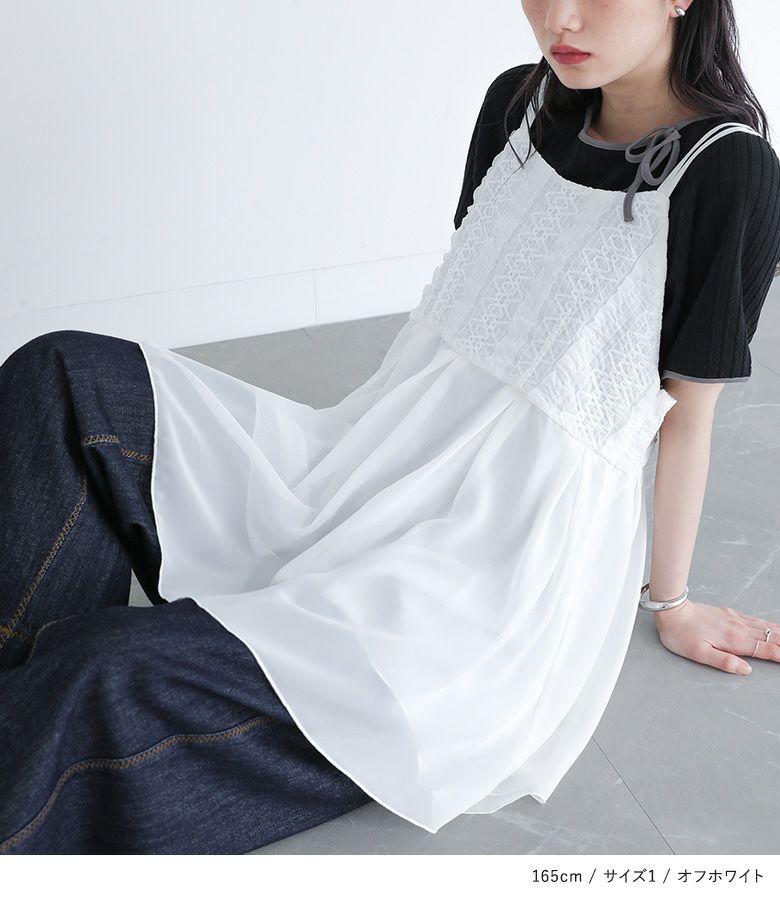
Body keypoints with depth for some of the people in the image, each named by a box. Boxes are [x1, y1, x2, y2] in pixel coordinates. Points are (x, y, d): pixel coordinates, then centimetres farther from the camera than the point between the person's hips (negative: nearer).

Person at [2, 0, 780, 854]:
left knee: (107, 672, -27)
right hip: (375, 468, 8)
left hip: (501, 572, -7)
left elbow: (688, 413, -3)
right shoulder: (520, 104, 8)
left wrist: (671, 601, 8)